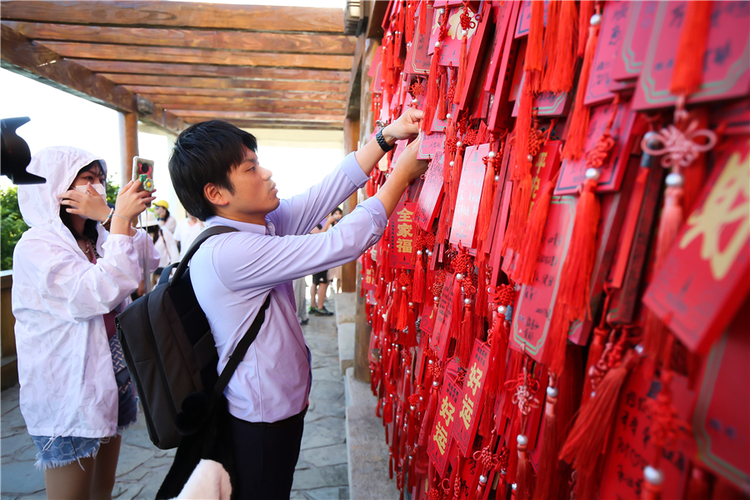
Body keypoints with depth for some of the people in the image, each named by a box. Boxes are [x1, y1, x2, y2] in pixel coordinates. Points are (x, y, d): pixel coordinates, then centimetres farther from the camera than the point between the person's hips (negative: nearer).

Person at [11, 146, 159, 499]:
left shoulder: (100, 240, 8)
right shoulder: (36, 246, -16)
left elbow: (150, 260, -4)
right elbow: (102, 293, -29)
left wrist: (108, 216, -13)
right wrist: (120, 219, -28)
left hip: (111, 380, 7)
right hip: (68, 393, -7)